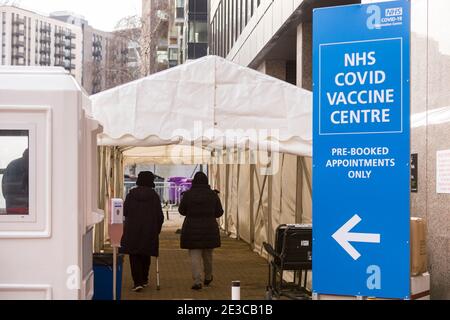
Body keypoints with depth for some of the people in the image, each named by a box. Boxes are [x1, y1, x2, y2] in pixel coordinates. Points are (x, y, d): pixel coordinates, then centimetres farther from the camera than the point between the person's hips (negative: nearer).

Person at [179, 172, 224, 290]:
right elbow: (219, 212, 2)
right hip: (209, 229, 2)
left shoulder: (188, 194, -7)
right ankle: (208, 277, 35)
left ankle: (197, 282, -5)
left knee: (195, 256, 2)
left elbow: (182, 211, 4)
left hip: (192, 230, -2)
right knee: (207, 254, 19)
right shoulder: (213, 194, -4)